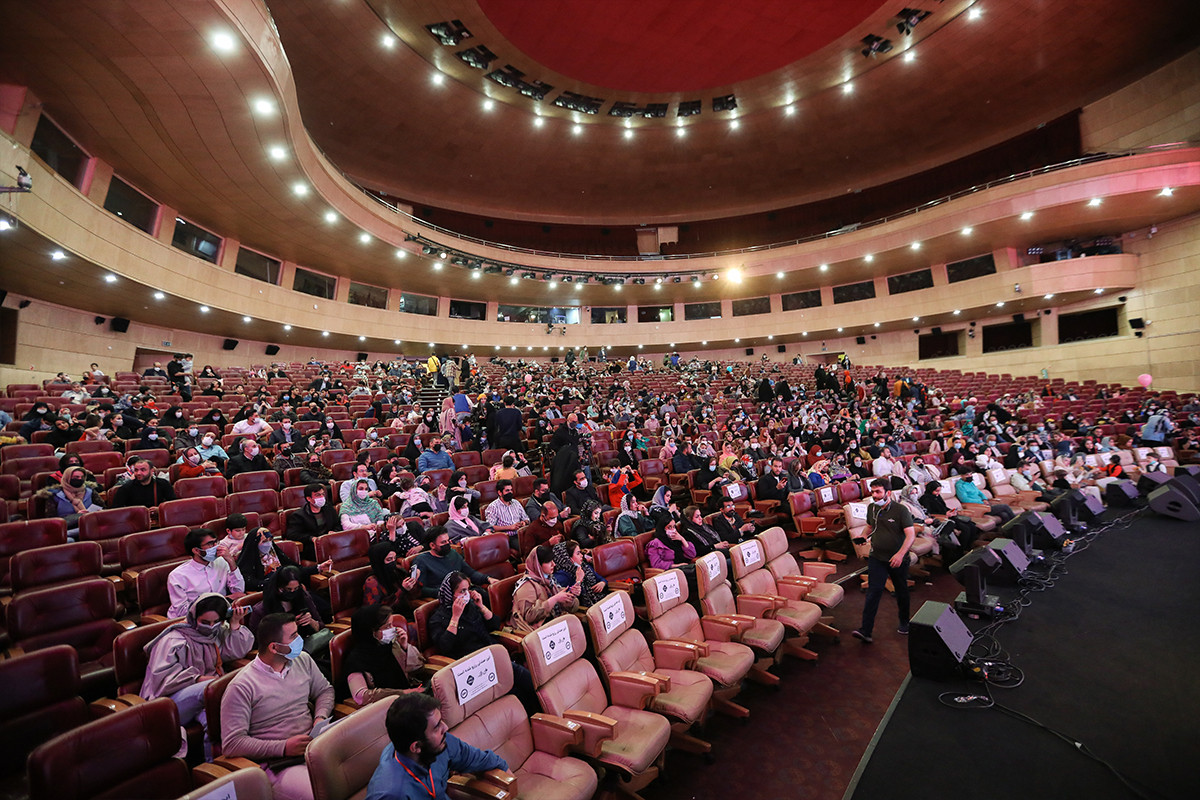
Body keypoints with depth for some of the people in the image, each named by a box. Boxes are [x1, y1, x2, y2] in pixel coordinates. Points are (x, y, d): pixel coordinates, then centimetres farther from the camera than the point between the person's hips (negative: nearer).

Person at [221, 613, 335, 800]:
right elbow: (231, 744, -8)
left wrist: (321, 717, 2)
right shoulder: (241, 687, -7)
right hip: (279, 767, -5)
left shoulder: (303, 660, 11)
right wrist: (283, 748, -16)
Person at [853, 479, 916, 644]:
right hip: (876, 558, 3)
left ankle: (904, 624, 41)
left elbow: (911, 534, -20)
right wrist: (864, 536, 1)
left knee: (901, 591, 17)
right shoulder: (871, 508, 3)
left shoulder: (900, 510, -13)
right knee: (873, 591, -8)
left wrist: (900, 554, -33)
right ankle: (865, 631, -13)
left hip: (898, 559, -2)